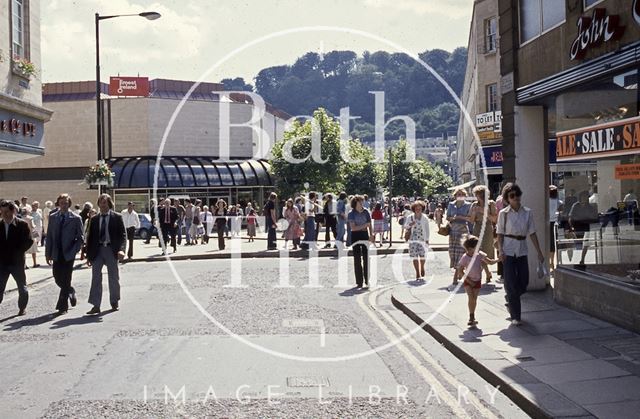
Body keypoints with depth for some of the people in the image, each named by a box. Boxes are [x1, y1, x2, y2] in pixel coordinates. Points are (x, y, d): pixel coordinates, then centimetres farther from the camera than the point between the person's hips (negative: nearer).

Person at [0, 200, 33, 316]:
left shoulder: (22, 224, -7)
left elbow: (29, 241, -9)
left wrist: (17, 252, -15)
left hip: (17, 262, -2)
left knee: (22, 287, 11)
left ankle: (22, 308, 28)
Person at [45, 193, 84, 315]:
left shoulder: (76, 219, -2)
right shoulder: (53, 218, 9)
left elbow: (81, 238, 0)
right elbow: (49, 237, 10)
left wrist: (74, 250, -11)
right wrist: (48, 253, 5)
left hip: (68, 254, -4)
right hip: (56, 254, 4)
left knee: (65, 280, -4)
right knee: (57, 278, 5)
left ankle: (62, 307, 5)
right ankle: (71, 292, 34)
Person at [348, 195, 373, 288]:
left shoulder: (366, 211, 2)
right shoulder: (351, 213, -6)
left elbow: (369, 224, 6)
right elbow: (353, 228, -12)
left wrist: (371, 235, -3)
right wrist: (364, 225, -17)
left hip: (365, 235, 2)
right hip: (355, 236, -2)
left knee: (366, 258, -1)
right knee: (357, 259, 1)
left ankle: (367, 280, 5)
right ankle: (359, 282, 4)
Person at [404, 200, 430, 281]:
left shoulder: (425, 218, 0)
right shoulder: (410, 217, 1)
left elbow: (427, 229, 5)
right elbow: (405, 227, 9)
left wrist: (427, 240, 1)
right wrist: (410, 225, -12)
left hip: (422, 240, -1)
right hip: (413, 240, 1)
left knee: (423, 256, -4)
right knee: (415, 257, 0)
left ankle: (422, 269, 27)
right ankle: (418, 274, 9)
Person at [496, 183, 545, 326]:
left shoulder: (527, 212, 4)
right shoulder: (503, 213, -3)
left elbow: (532, 233, 6)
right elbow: (500, 234, -1)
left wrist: (539, 252, 4)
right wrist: (500, 250, -15)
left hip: (522, 251, 3)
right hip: (508, 251, -3)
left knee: (523, 284, 6)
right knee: (512, 284, -3)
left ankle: (510, 300, 36)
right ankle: (515, 316, 4)